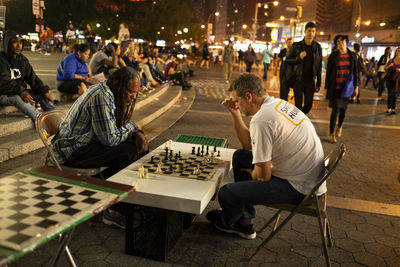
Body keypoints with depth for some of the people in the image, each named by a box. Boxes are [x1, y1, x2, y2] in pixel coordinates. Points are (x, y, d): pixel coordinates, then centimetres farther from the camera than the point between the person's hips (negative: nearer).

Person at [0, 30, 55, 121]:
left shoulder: (22, 59, 10)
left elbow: (32, 77, 5)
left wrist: (44, 91, -10)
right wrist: (21, 92, -38)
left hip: (20, 90, 7)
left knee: (41, 94, -10)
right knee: (17, 98, -36)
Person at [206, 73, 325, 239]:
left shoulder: (261, 120, -26)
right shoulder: (278, 103, 5)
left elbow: (263, 176, -21)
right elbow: (249, 145, 14)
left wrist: (252, 174, 2)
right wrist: (235, 113, 7)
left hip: (298, 188, -10)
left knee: (226, 194, -14)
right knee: (240, 156, 19)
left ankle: (227, 222, 25)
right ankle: (244, 223, 26)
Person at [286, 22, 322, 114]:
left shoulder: (318, 47, 3)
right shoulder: (296, 46, -3)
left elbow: (319, 66, 7)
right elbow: (287, 61, -1)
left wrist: (318, 83, 5)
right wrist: (299, 58, -20)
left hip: (310, 81, 2)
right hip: (298, 80, -2)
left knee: (308, 106, 5)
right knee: (298, 105, -4)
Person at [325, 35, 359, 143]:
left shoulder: (352, 56, 5)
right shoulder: (333, 56, -2)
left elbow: (355, 71, 9)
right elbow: (329, 72, 1)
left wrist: (356, 86, 5)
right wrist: (327, 87, 0)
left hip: (347, 87, 3)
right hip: (335, 87, -3)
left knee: (343, 108, 11)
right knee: (335, 109, -11)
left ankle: (339, 127, 38)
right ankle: (331, 134, -3)